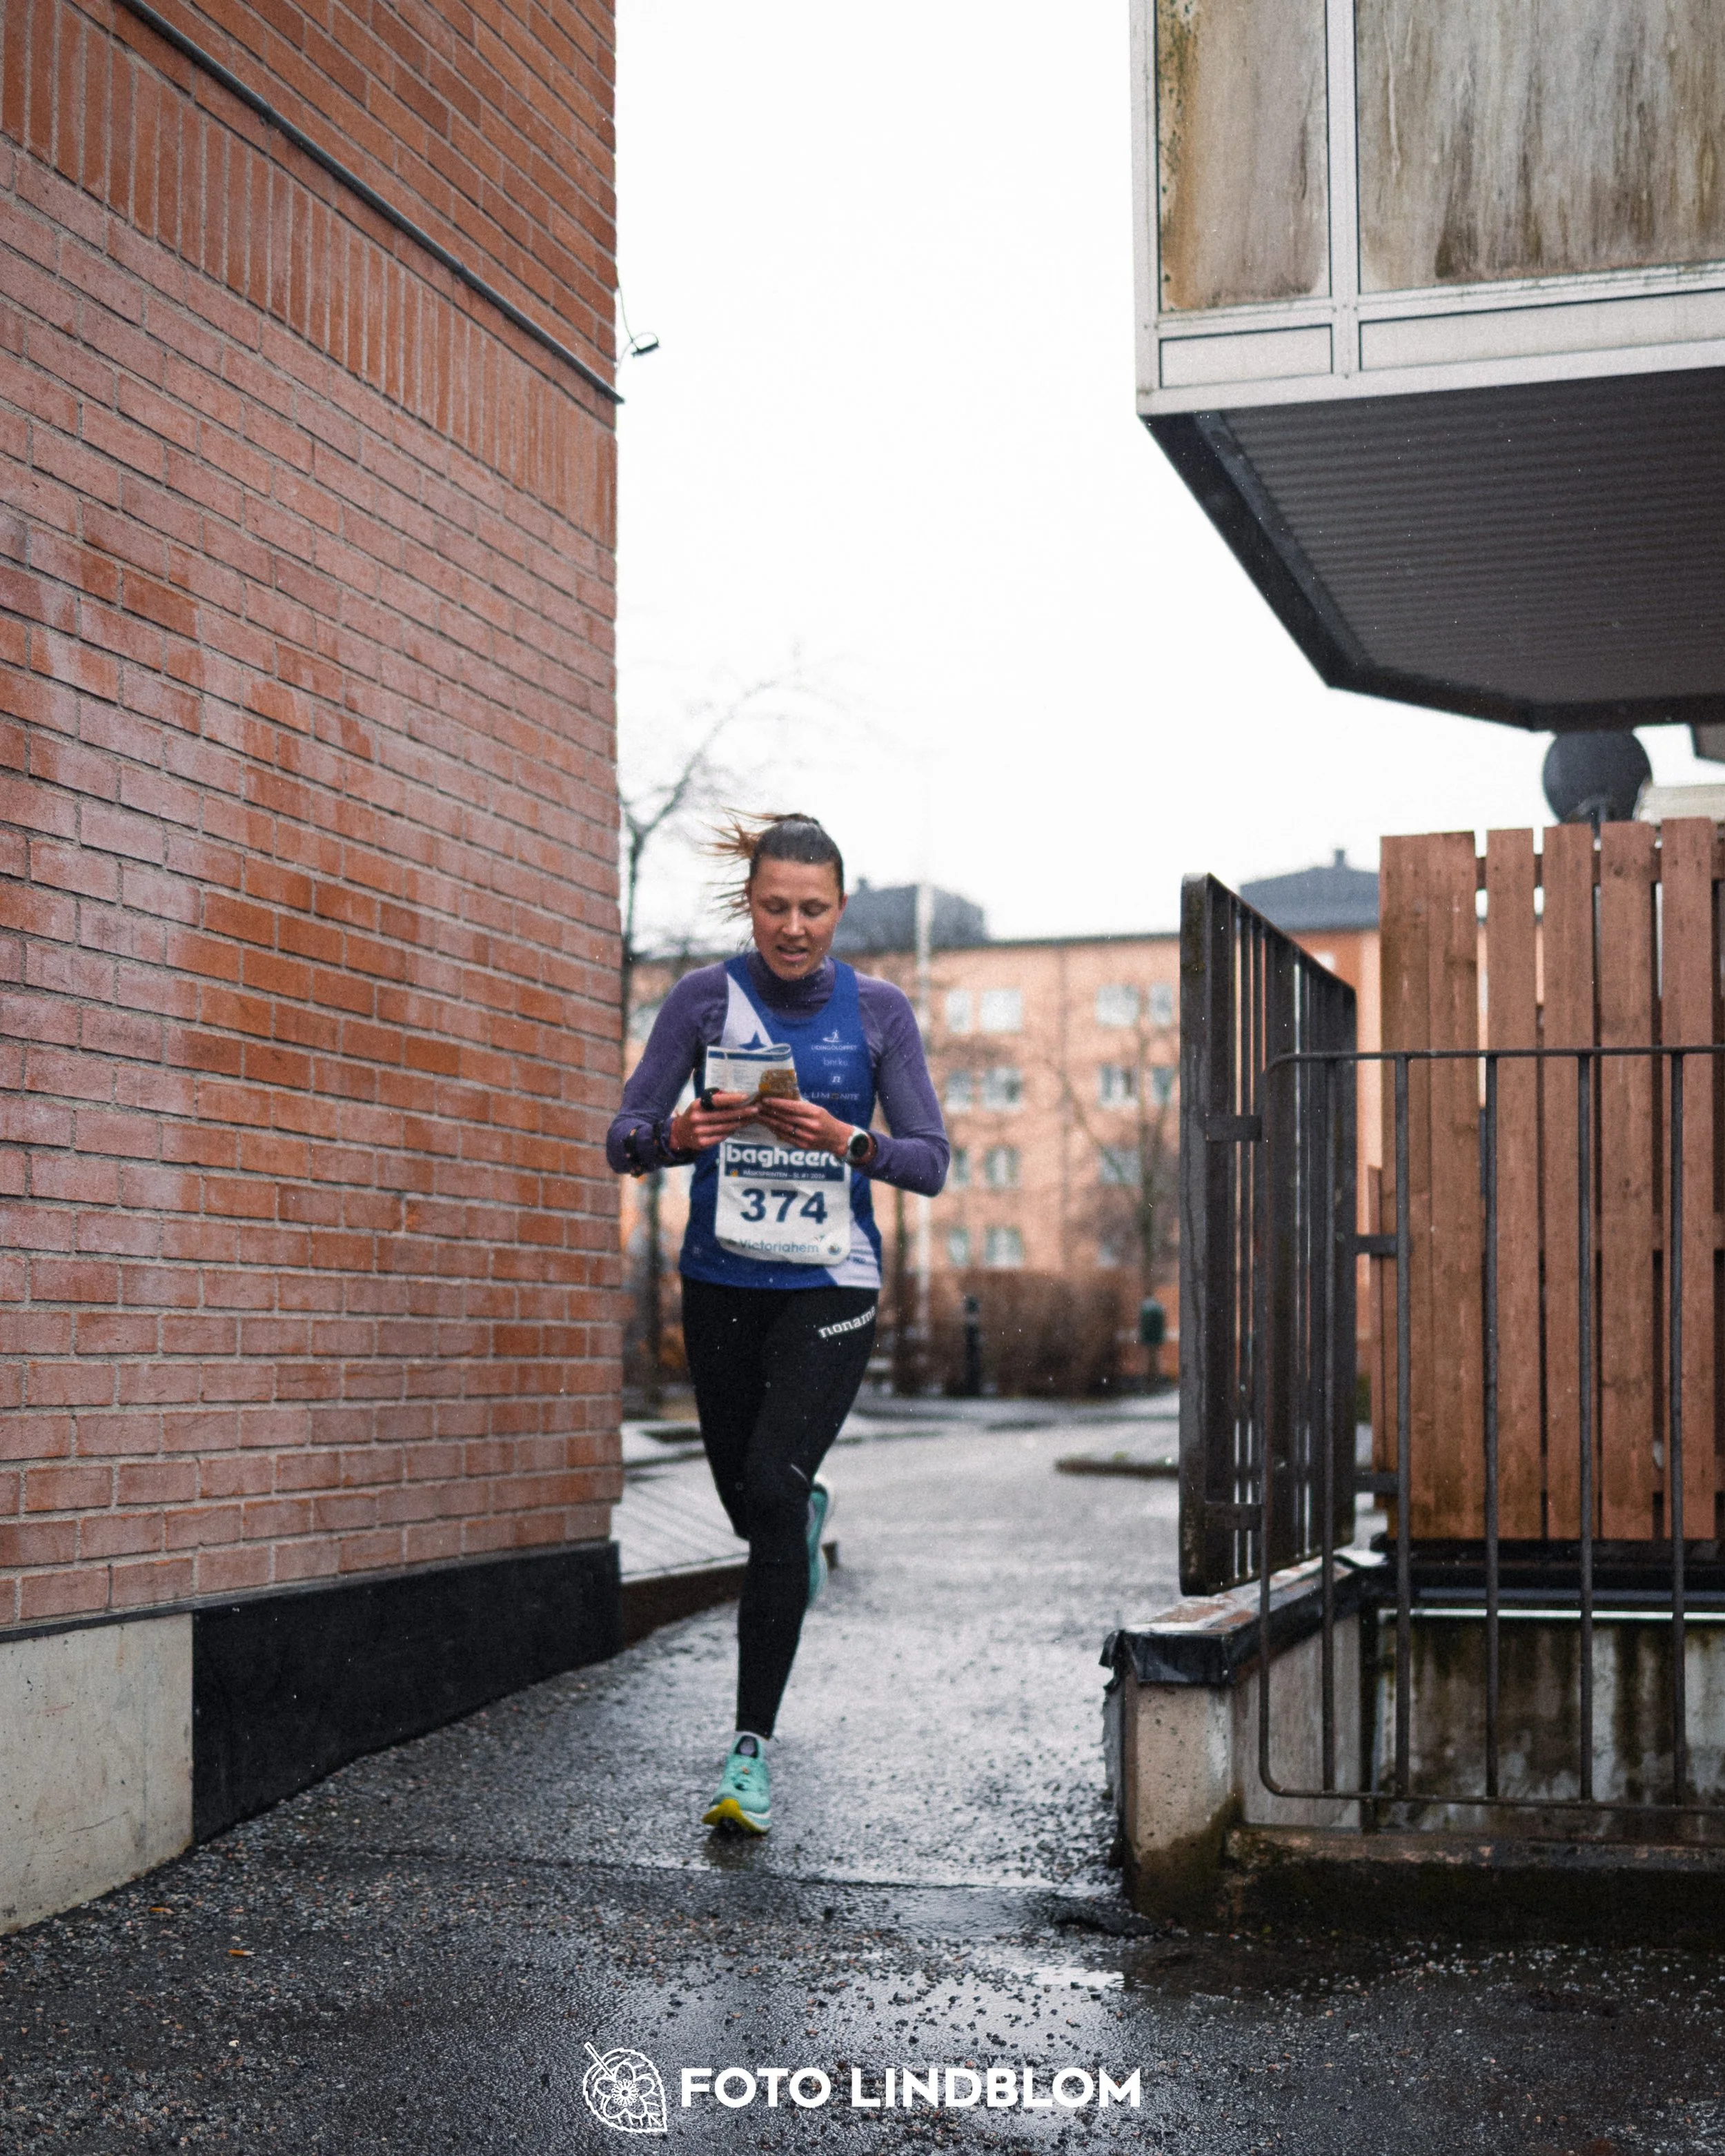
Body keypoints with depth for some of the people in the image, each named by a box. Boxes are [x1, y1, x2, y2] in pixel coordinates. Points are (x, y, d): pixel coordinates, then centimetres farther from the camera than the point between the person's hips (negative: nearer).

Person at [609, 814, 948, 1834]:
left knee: (771, 1487, -17)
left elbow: (932, 1162, -3)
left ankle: (752, 1749, -10)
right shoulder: (704, 999, -2)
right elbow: (625, 1141, -3)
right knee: (751, 1502, 14)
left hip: (830, 1286, -2)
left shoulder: (879, 1010, -2)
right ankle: (809, 1514, 54)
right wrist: (679, 1134, -25)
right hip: (723, 1281, 2)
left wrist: (849, 1142, -22)